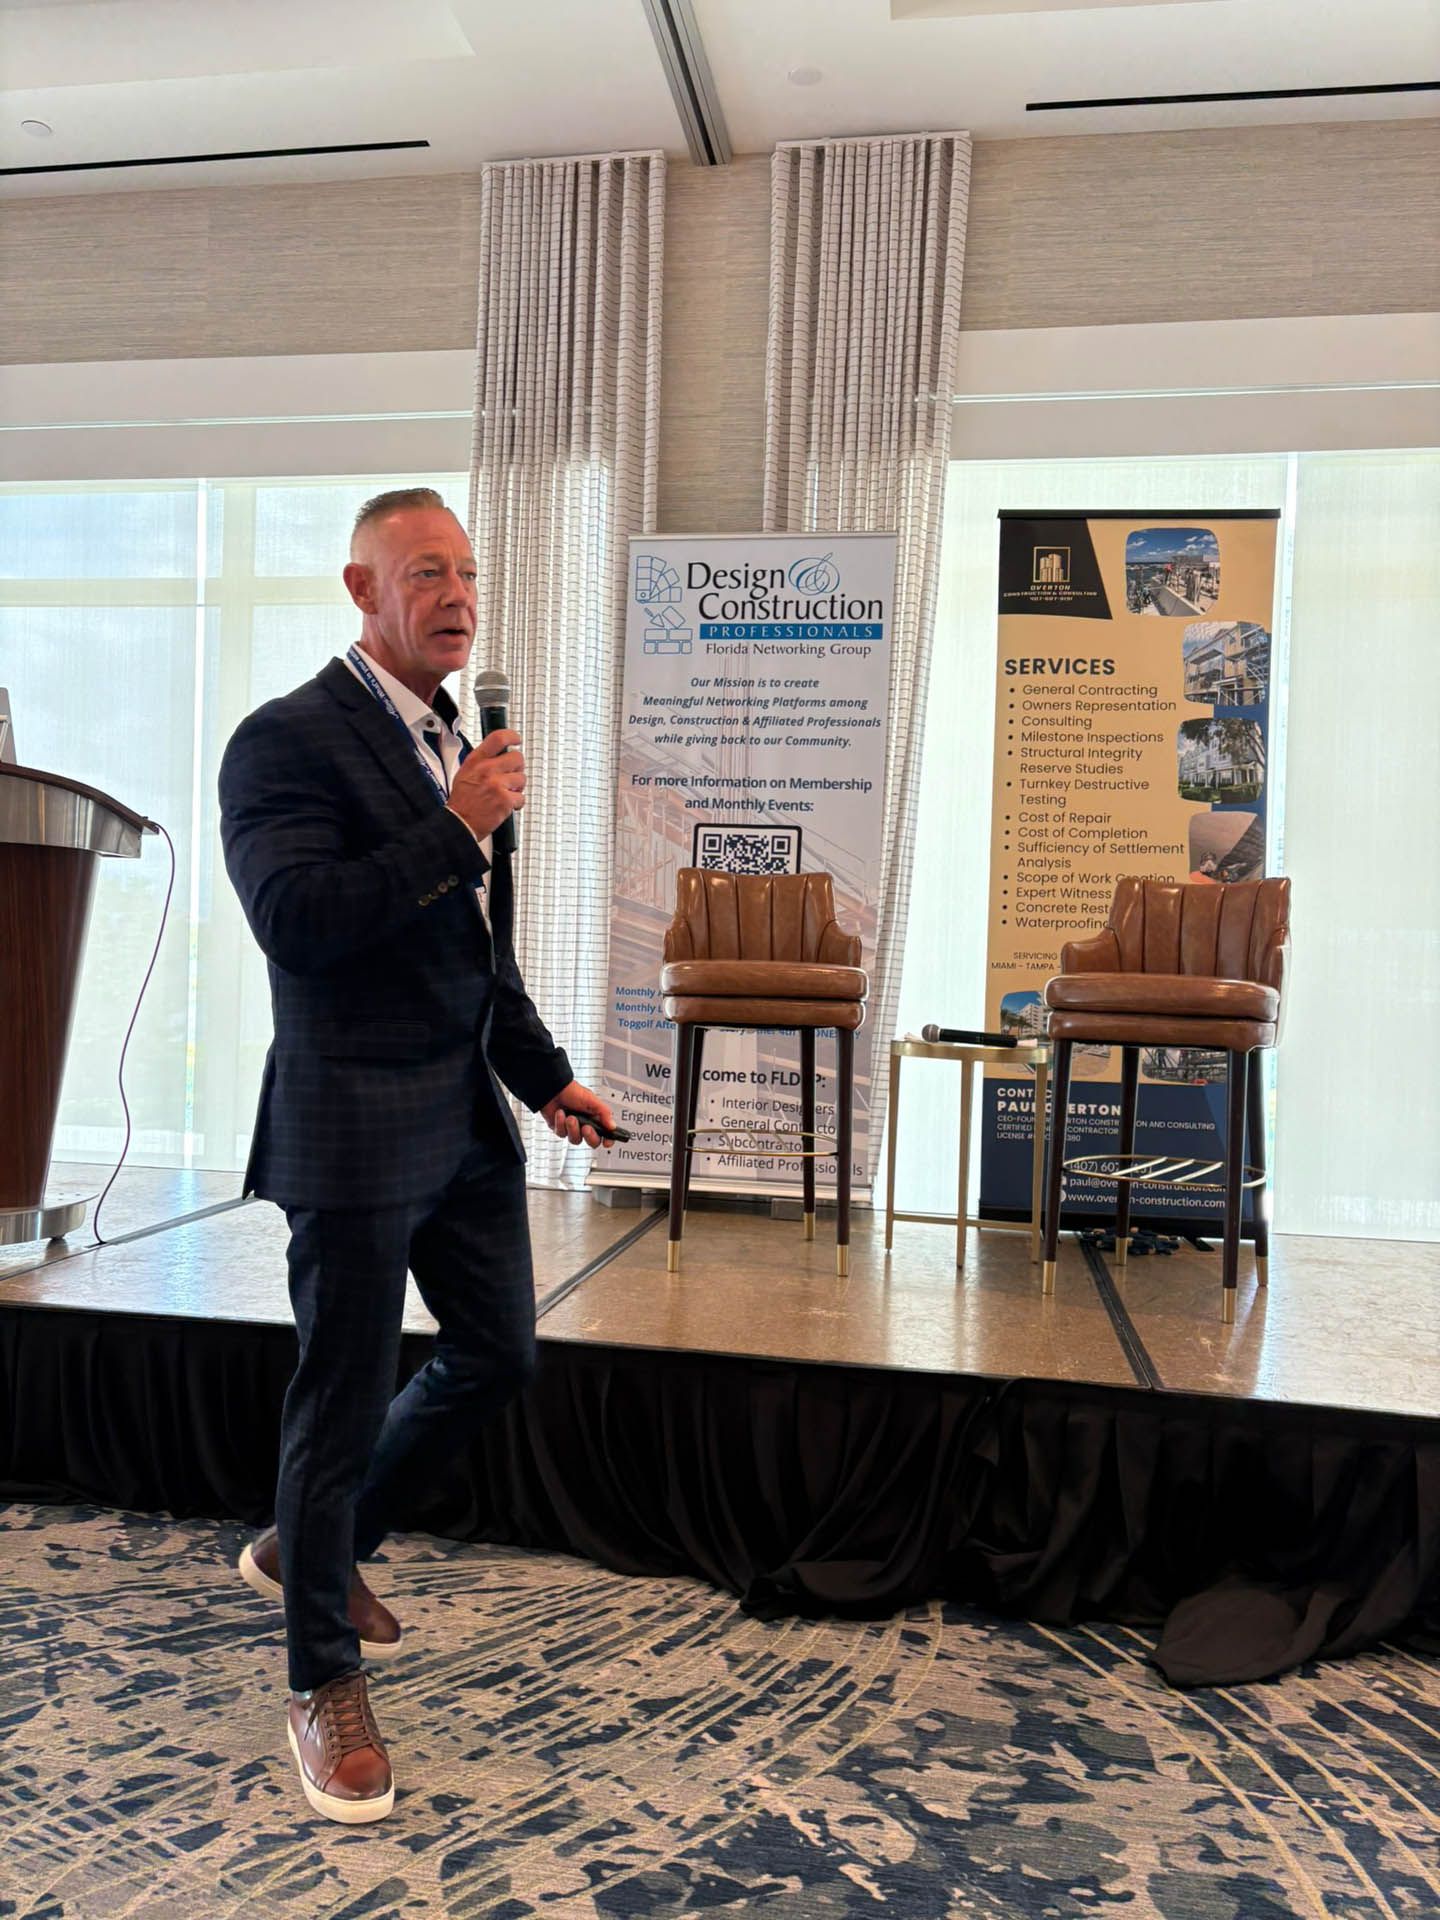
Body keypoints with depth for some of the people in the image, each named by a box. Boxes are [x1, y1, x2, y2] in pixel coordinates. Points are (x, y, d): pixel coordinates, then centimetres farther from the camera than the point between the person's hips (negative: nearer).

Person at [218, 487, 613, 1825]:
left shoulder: (454, 746, 15)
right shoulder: (288, 740, -11)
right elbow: (293, 919, -24)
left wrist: (545, 1076, 18)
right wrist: (454, 828, -23)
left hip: (467, 1114, 9)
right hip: (357, 1127, -8)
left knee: (499, 1354, 16)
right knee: (344, 1399, 3)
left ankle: (311, 1546, 38)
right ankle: (324, 1683, 24)